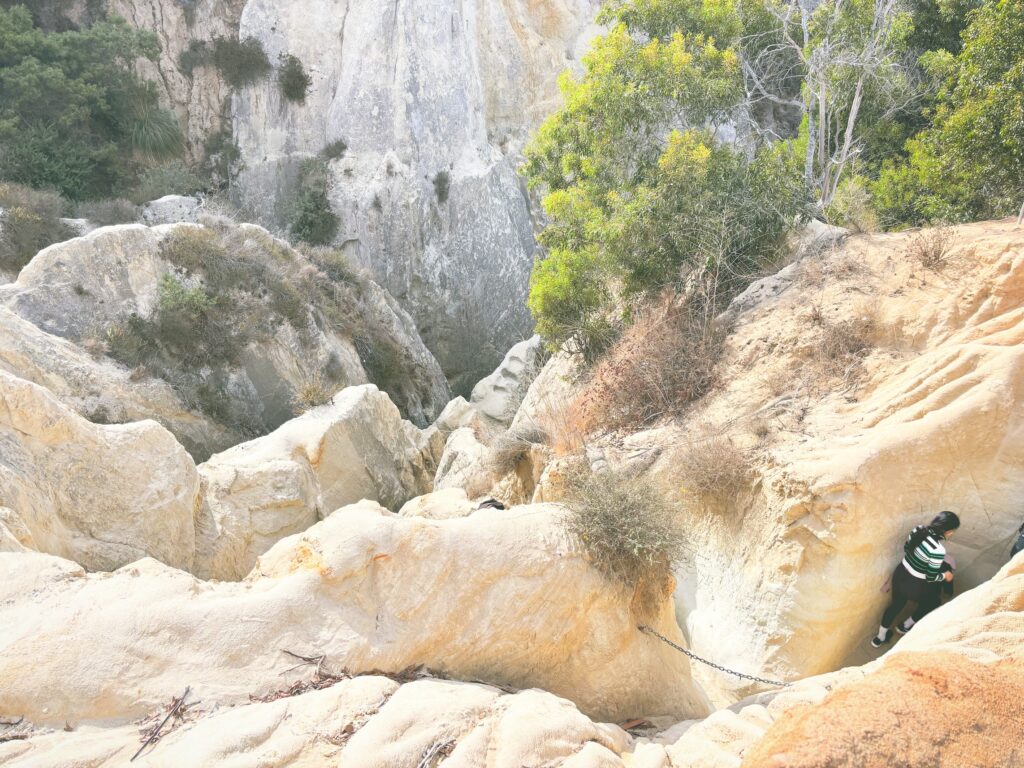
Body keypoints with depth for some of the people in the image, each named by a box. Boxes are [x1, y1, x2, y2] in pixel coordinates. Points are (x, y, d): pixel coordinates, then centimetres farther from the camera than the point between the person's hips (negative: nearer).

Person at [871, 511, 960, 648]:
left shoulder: (918, 529, -11)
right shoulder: (938, 550, -31)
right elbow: (931, 578, -21)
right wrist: (945, 576, -2)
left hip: (900, 574, 6)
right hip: (914, 586, -6)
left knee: (896, 604, 29)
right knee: (930, 602, 28)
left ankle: (880, 636, 43)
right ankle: (906, 626, 46)